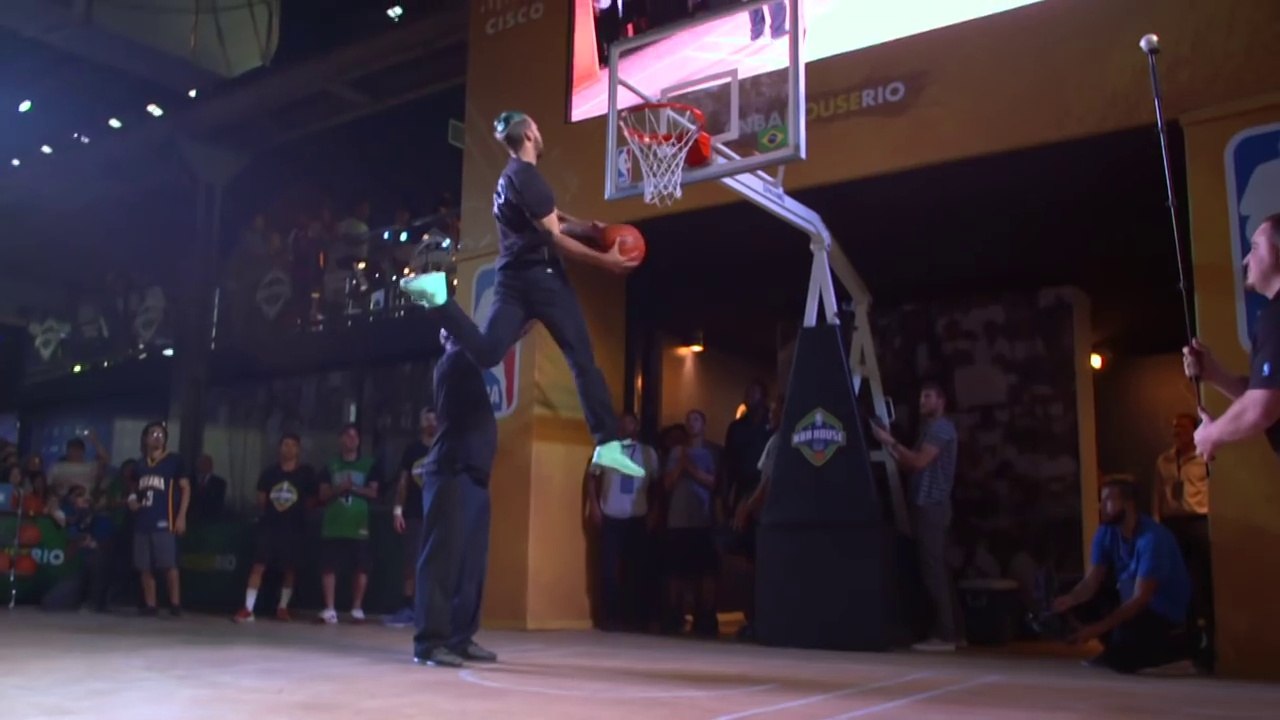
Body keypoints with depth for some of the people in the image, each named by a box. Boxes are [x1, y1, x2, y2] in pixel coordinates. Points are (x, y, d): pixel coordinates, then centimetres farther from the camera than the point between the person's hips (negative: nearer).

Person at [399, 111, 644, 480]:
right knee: (583, 360, -4)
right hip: (541, 276, -8)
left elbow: (556, 219, 25)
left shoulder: (509, 178, 20)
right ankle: (607, 445, -5)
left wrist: (595, 228, 11)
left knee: (485, 352, -3)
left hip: (513, 278, 8)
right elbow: (554, 237, -15)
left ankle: (437, 295, -17)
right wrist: (605, 260, -12)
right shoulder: (527, 176, -12)